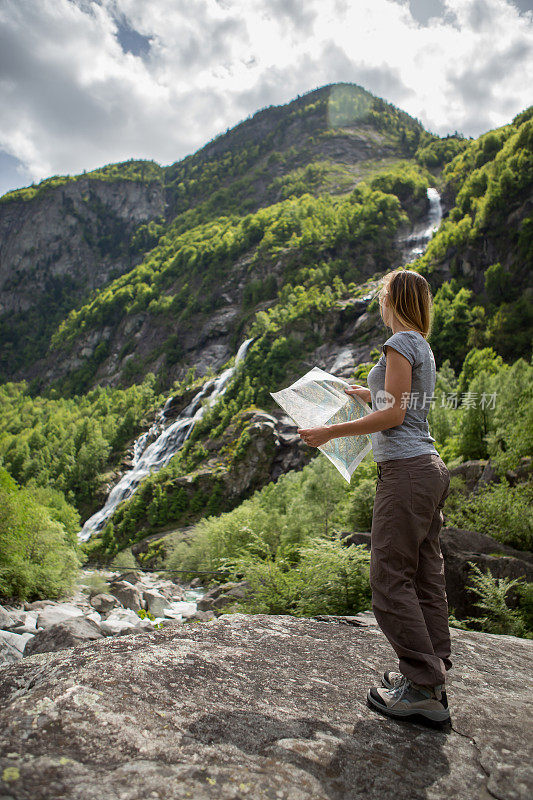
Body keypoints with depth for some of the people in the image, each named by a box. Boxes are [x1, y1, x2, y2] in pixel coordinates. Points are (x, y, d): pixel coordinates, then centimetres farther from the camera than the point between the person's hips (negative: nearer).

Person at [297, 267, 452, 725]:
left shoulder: (401, 343, -9)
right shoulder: (423, 348, 19)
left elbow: (393, 416, -15)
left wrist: (331, 432, -10)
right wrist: (370, 394, 40)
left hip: (406, 470, -10)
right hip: (430, 468, 10)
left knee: (391, 579, -5)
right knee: (426, 576, 11)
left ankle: (423, 689, 1)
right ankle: (432, 678, 19)